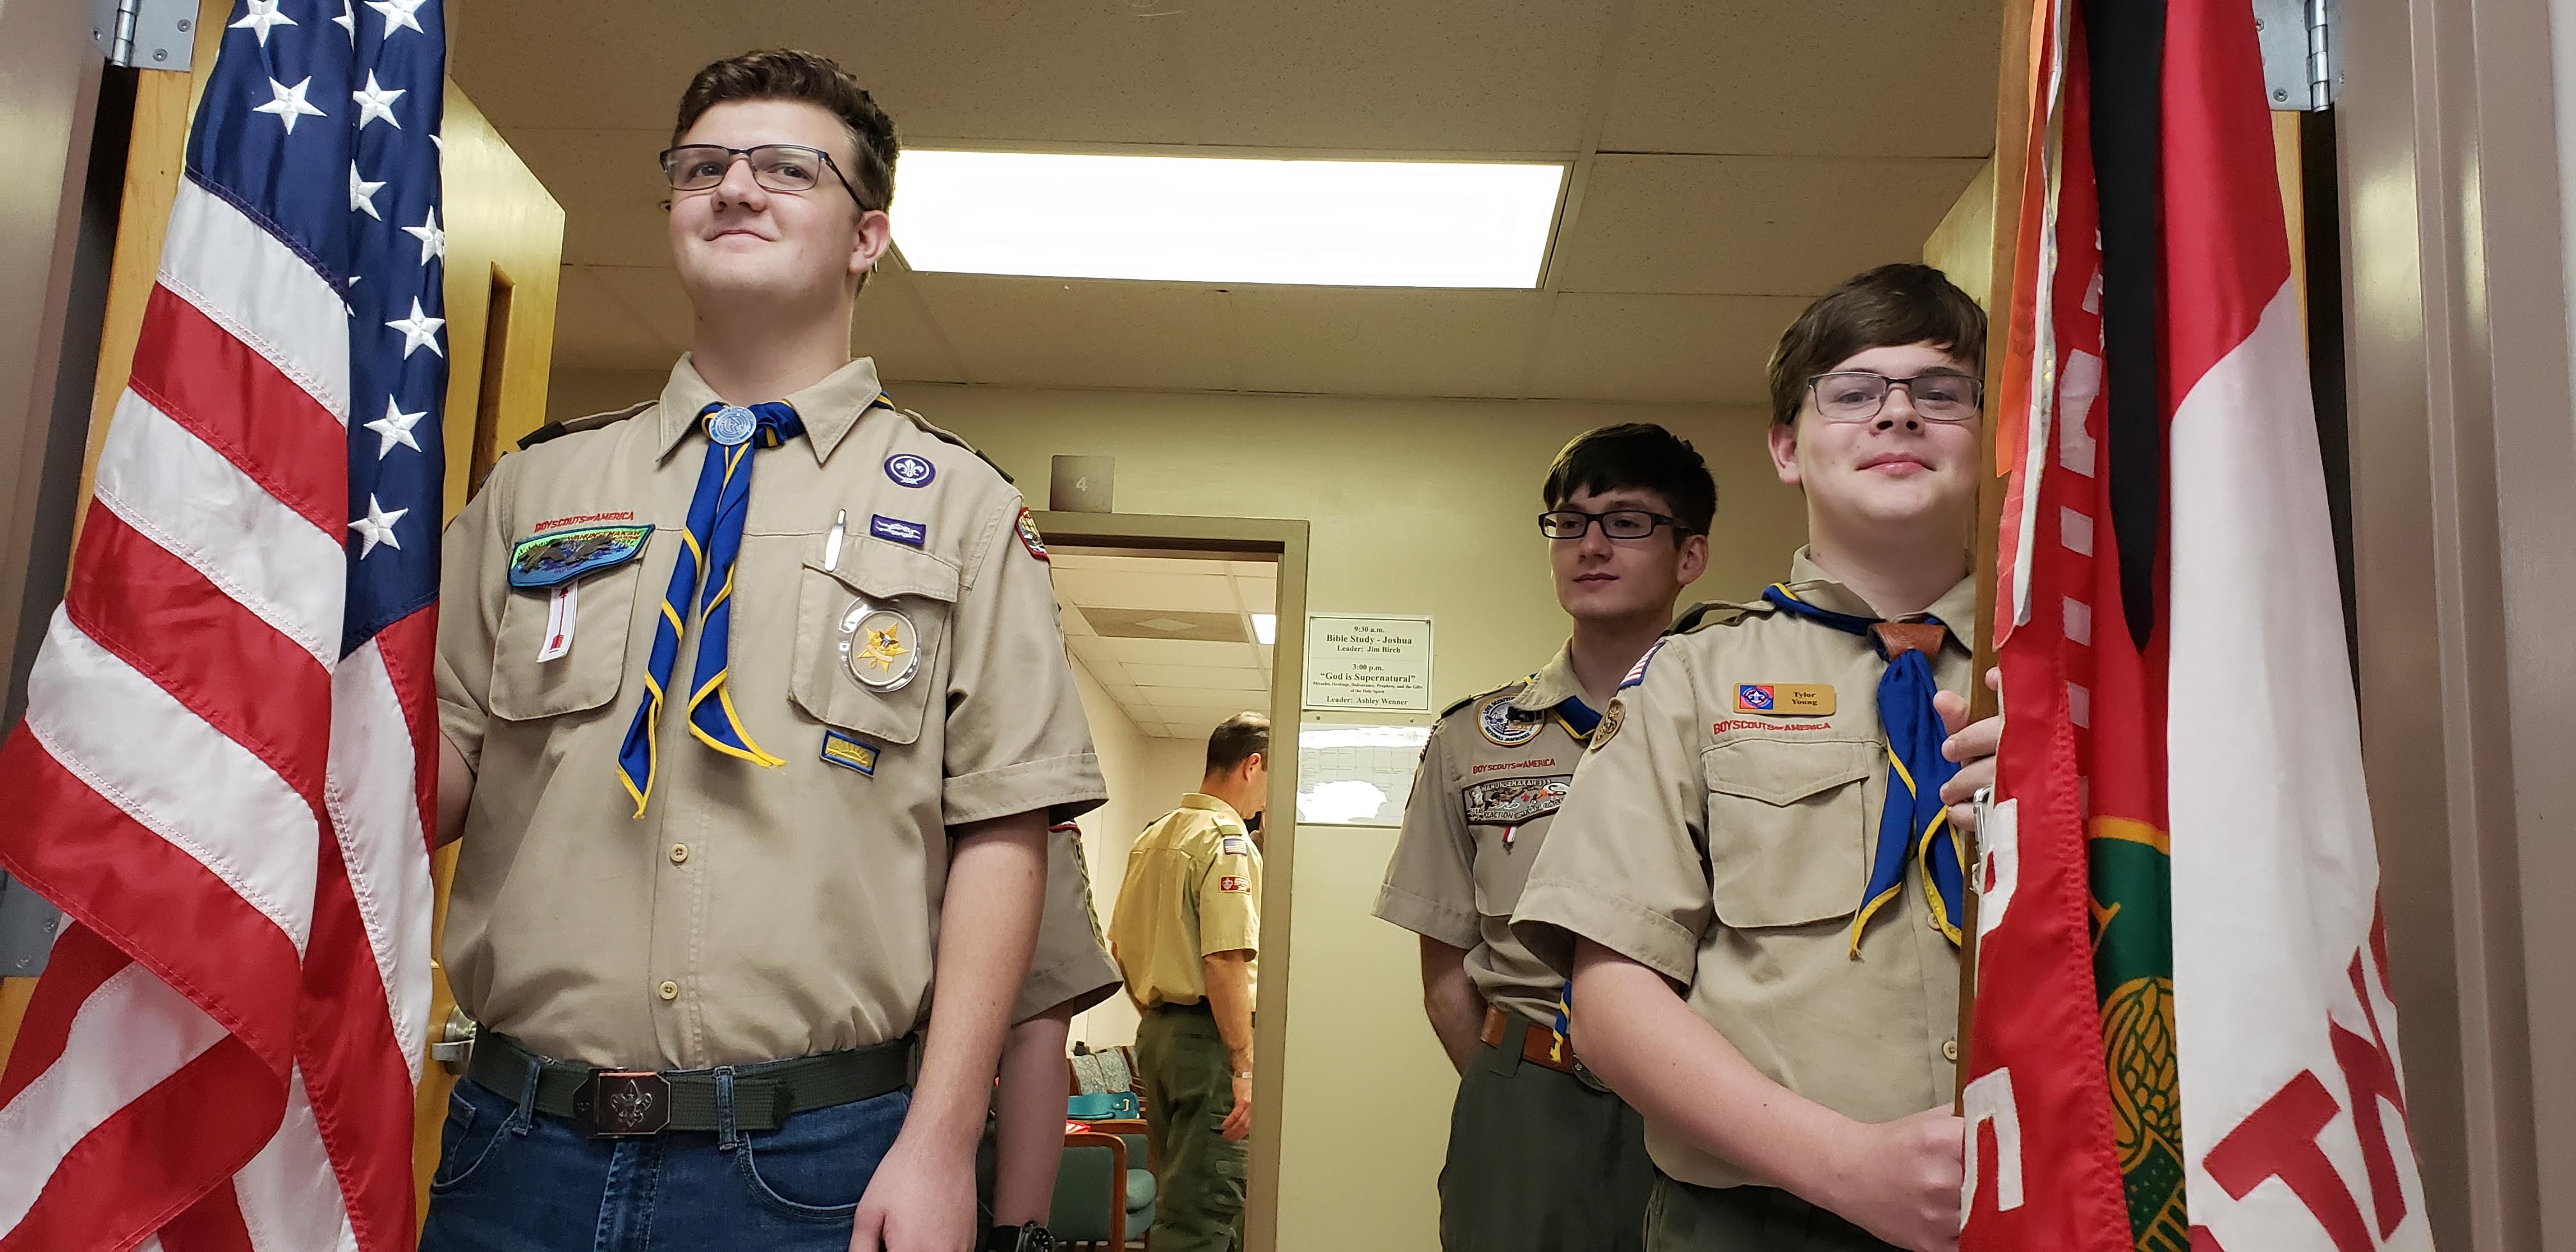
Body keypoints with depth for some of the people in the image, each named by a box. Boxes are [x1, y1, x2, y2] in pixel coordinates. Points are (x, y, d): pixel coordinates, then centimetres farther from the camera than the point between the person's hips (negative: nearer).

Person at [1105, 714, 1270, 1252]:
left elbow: (1120, 945, 19)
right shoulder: (1227, 839, -14)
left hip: (1155, 1031, 9)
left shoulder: (1151, 838, 14)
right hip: (1207, 1035, -9)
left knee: (1178, 1193, 18)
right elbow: (1225, 961, -23)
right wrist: (1245, 1067, -21)